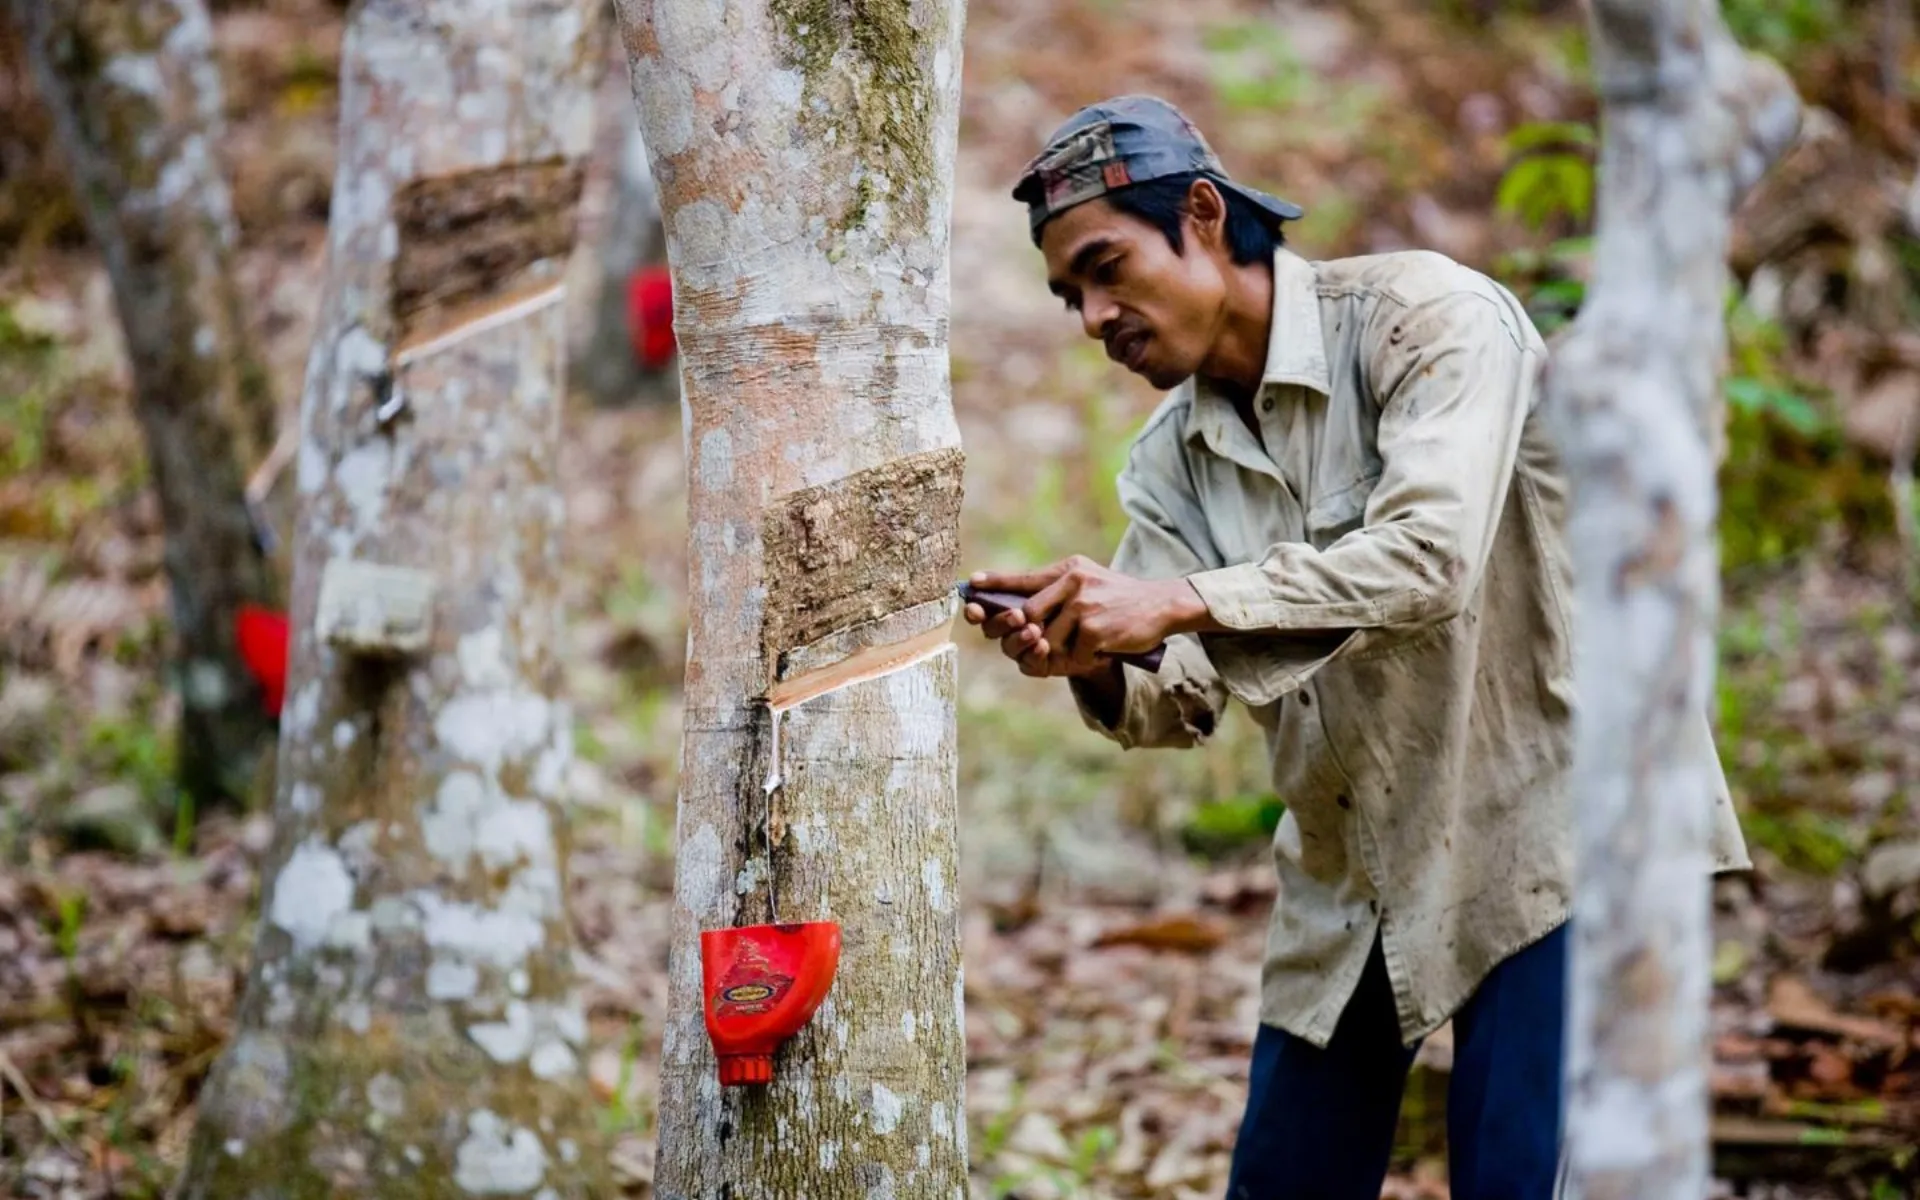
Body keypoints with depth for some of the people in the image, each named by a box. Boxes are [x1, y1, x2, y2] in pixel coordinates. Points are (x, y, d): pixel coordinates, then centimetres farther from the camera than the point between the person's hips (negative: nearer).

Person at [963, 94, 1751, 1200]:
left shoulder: (1428, 317, -14)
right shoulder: (1172, 463, 6)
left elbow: (1428, 558, -29)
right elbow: (1185, 701, 1)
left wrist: (1176, 601, -33)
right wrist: (1097, 668, -22)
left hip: (1535, 829, -7)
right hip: (1350, 877, 7)